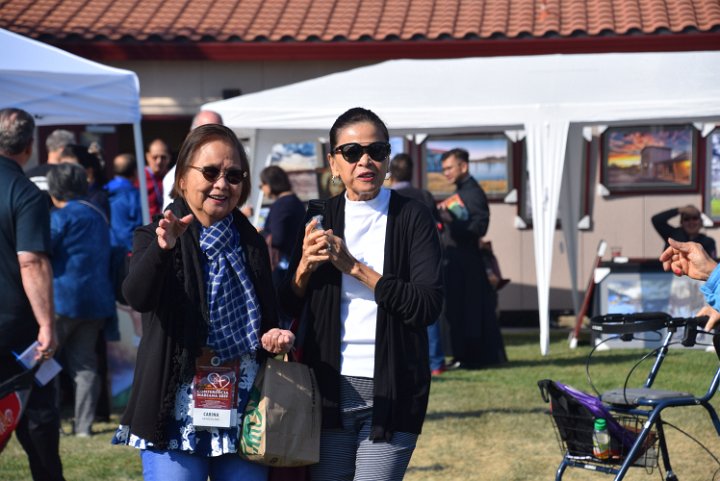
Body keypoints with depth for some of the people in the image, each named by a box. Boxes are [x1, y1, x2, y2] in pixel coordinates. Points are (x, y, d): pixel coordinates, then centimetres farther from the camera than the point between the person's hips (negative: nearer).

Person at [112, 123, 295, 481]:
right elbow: (138, 298, -23)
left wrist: (273, 337, -1)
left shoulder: (251, 244, 12)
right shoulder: (155, 238, -3)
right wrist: (162, 249, -41)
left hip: (244, 411, 4)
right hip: (178, 414, -4)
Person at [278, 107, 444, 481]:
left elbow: (429, 306, -12)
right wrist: (305, 268, -9)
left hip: (393, 390, -3)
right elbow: (288, 309, 10)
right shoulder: (319, 219, 9)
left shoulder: (411, 218, -1)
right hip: (330, 389, 3)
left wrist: (355, 267, -15)